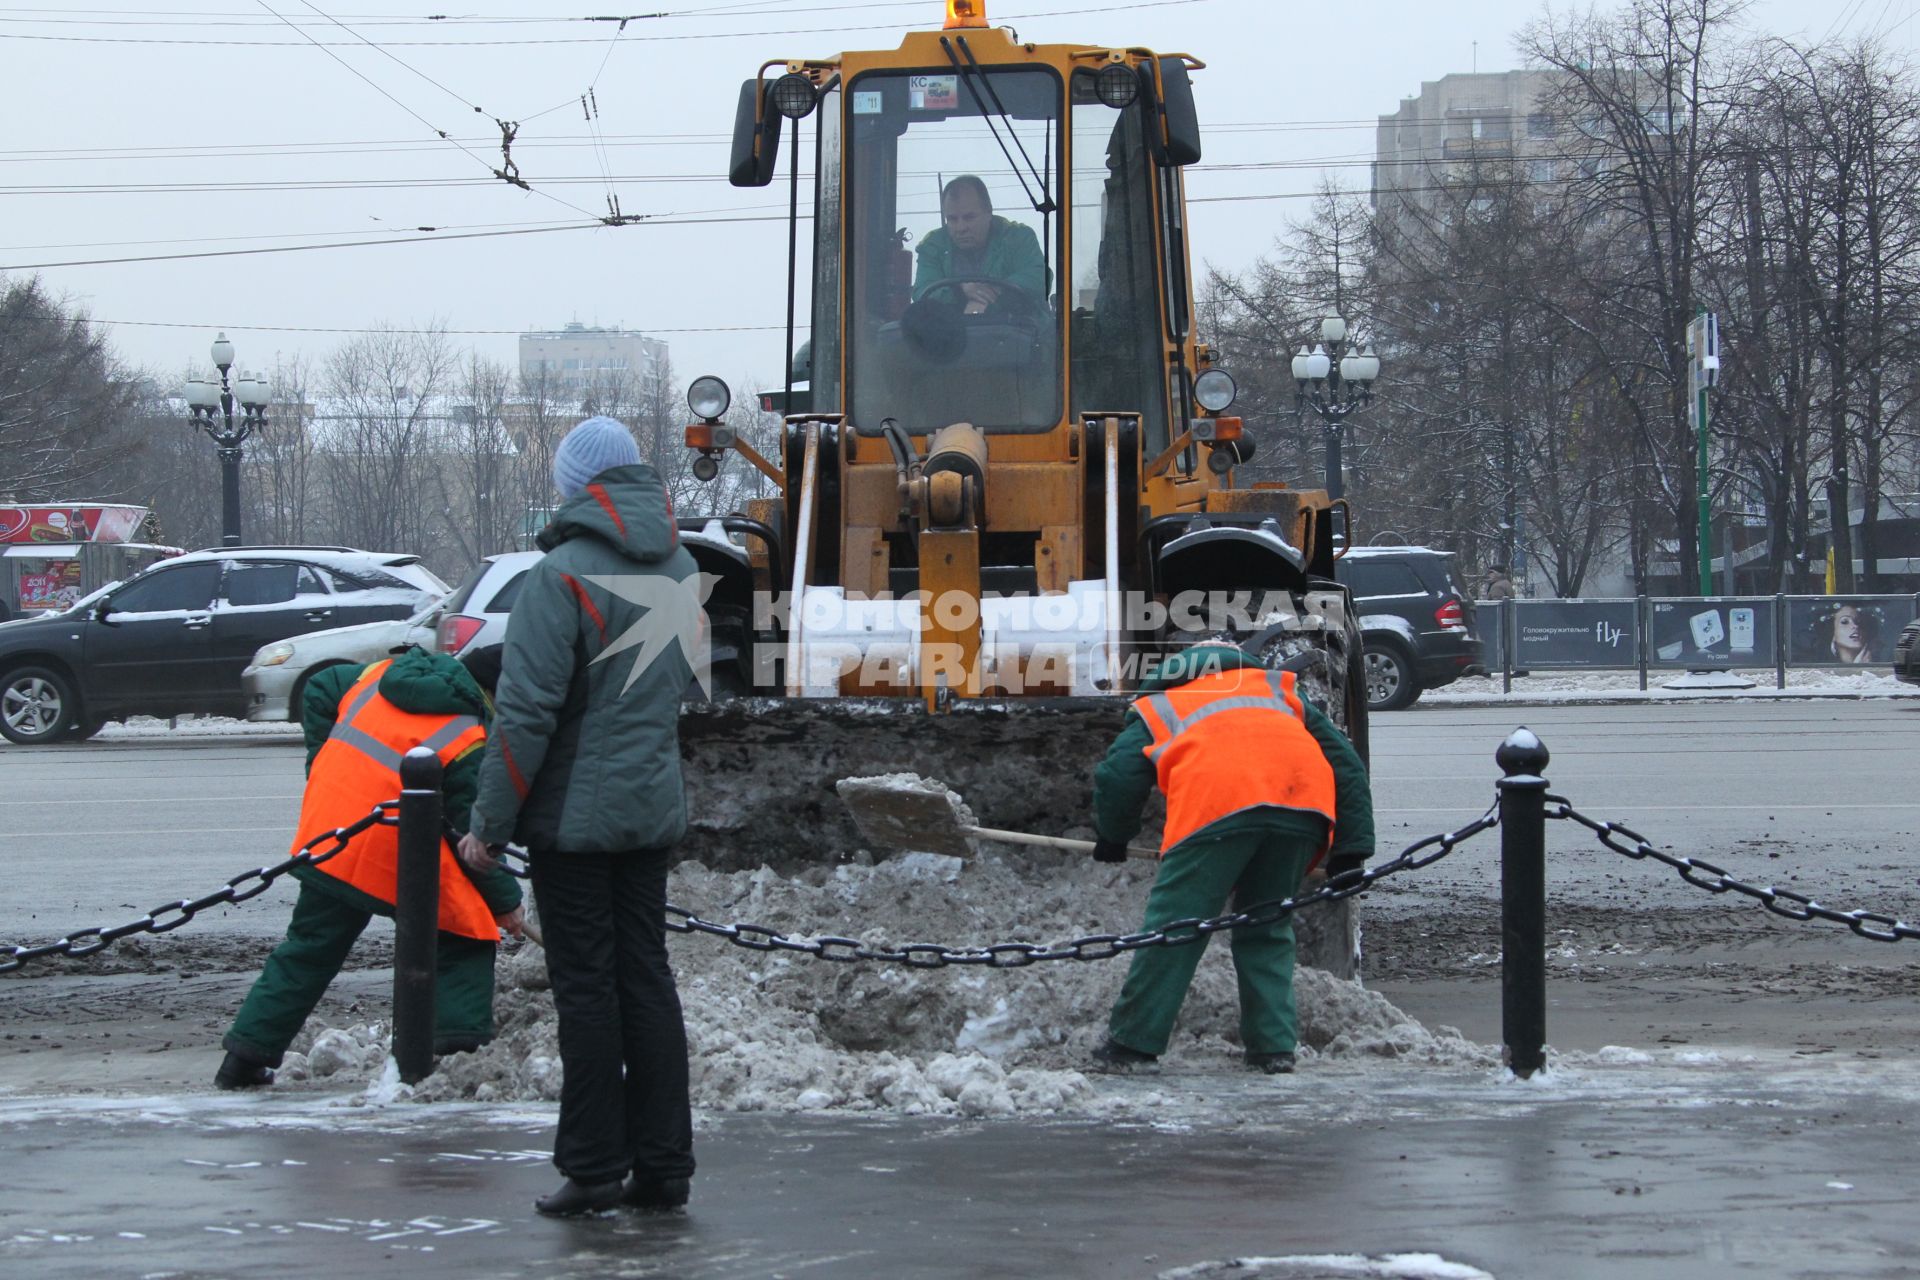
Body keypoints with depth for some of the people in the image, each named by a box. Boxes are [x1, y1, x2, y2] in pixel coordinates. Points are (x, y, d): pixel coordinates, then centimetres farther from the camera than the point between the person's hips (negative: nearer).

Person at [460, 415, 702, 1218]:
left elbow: (527, 712, -18)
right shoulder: (680, 568, 8)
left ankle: (593, 1168, 2)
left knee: (586, 988, -1)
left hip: (575, 813, -6)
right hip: (654, 811, 6)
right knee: (647, 980, 10)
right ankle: (663, 1165, 12)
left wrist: (490, 821, -12)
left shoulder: (564, 575, -16)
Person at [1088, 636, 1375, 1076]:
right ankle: (1274, 1048, 12)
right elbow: (1345, 763, 30)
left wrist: (1112, 839, 35)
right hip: (1305, 804, 3)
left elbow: (1117, 776, 17)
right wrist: (1351, 850, 28)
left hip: (1218, 805, -3)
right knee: (1268, 932, 17)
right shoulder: (1279, 693, 40)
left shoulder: (1157, 709, 33)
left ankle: (1132, 1044, 5)